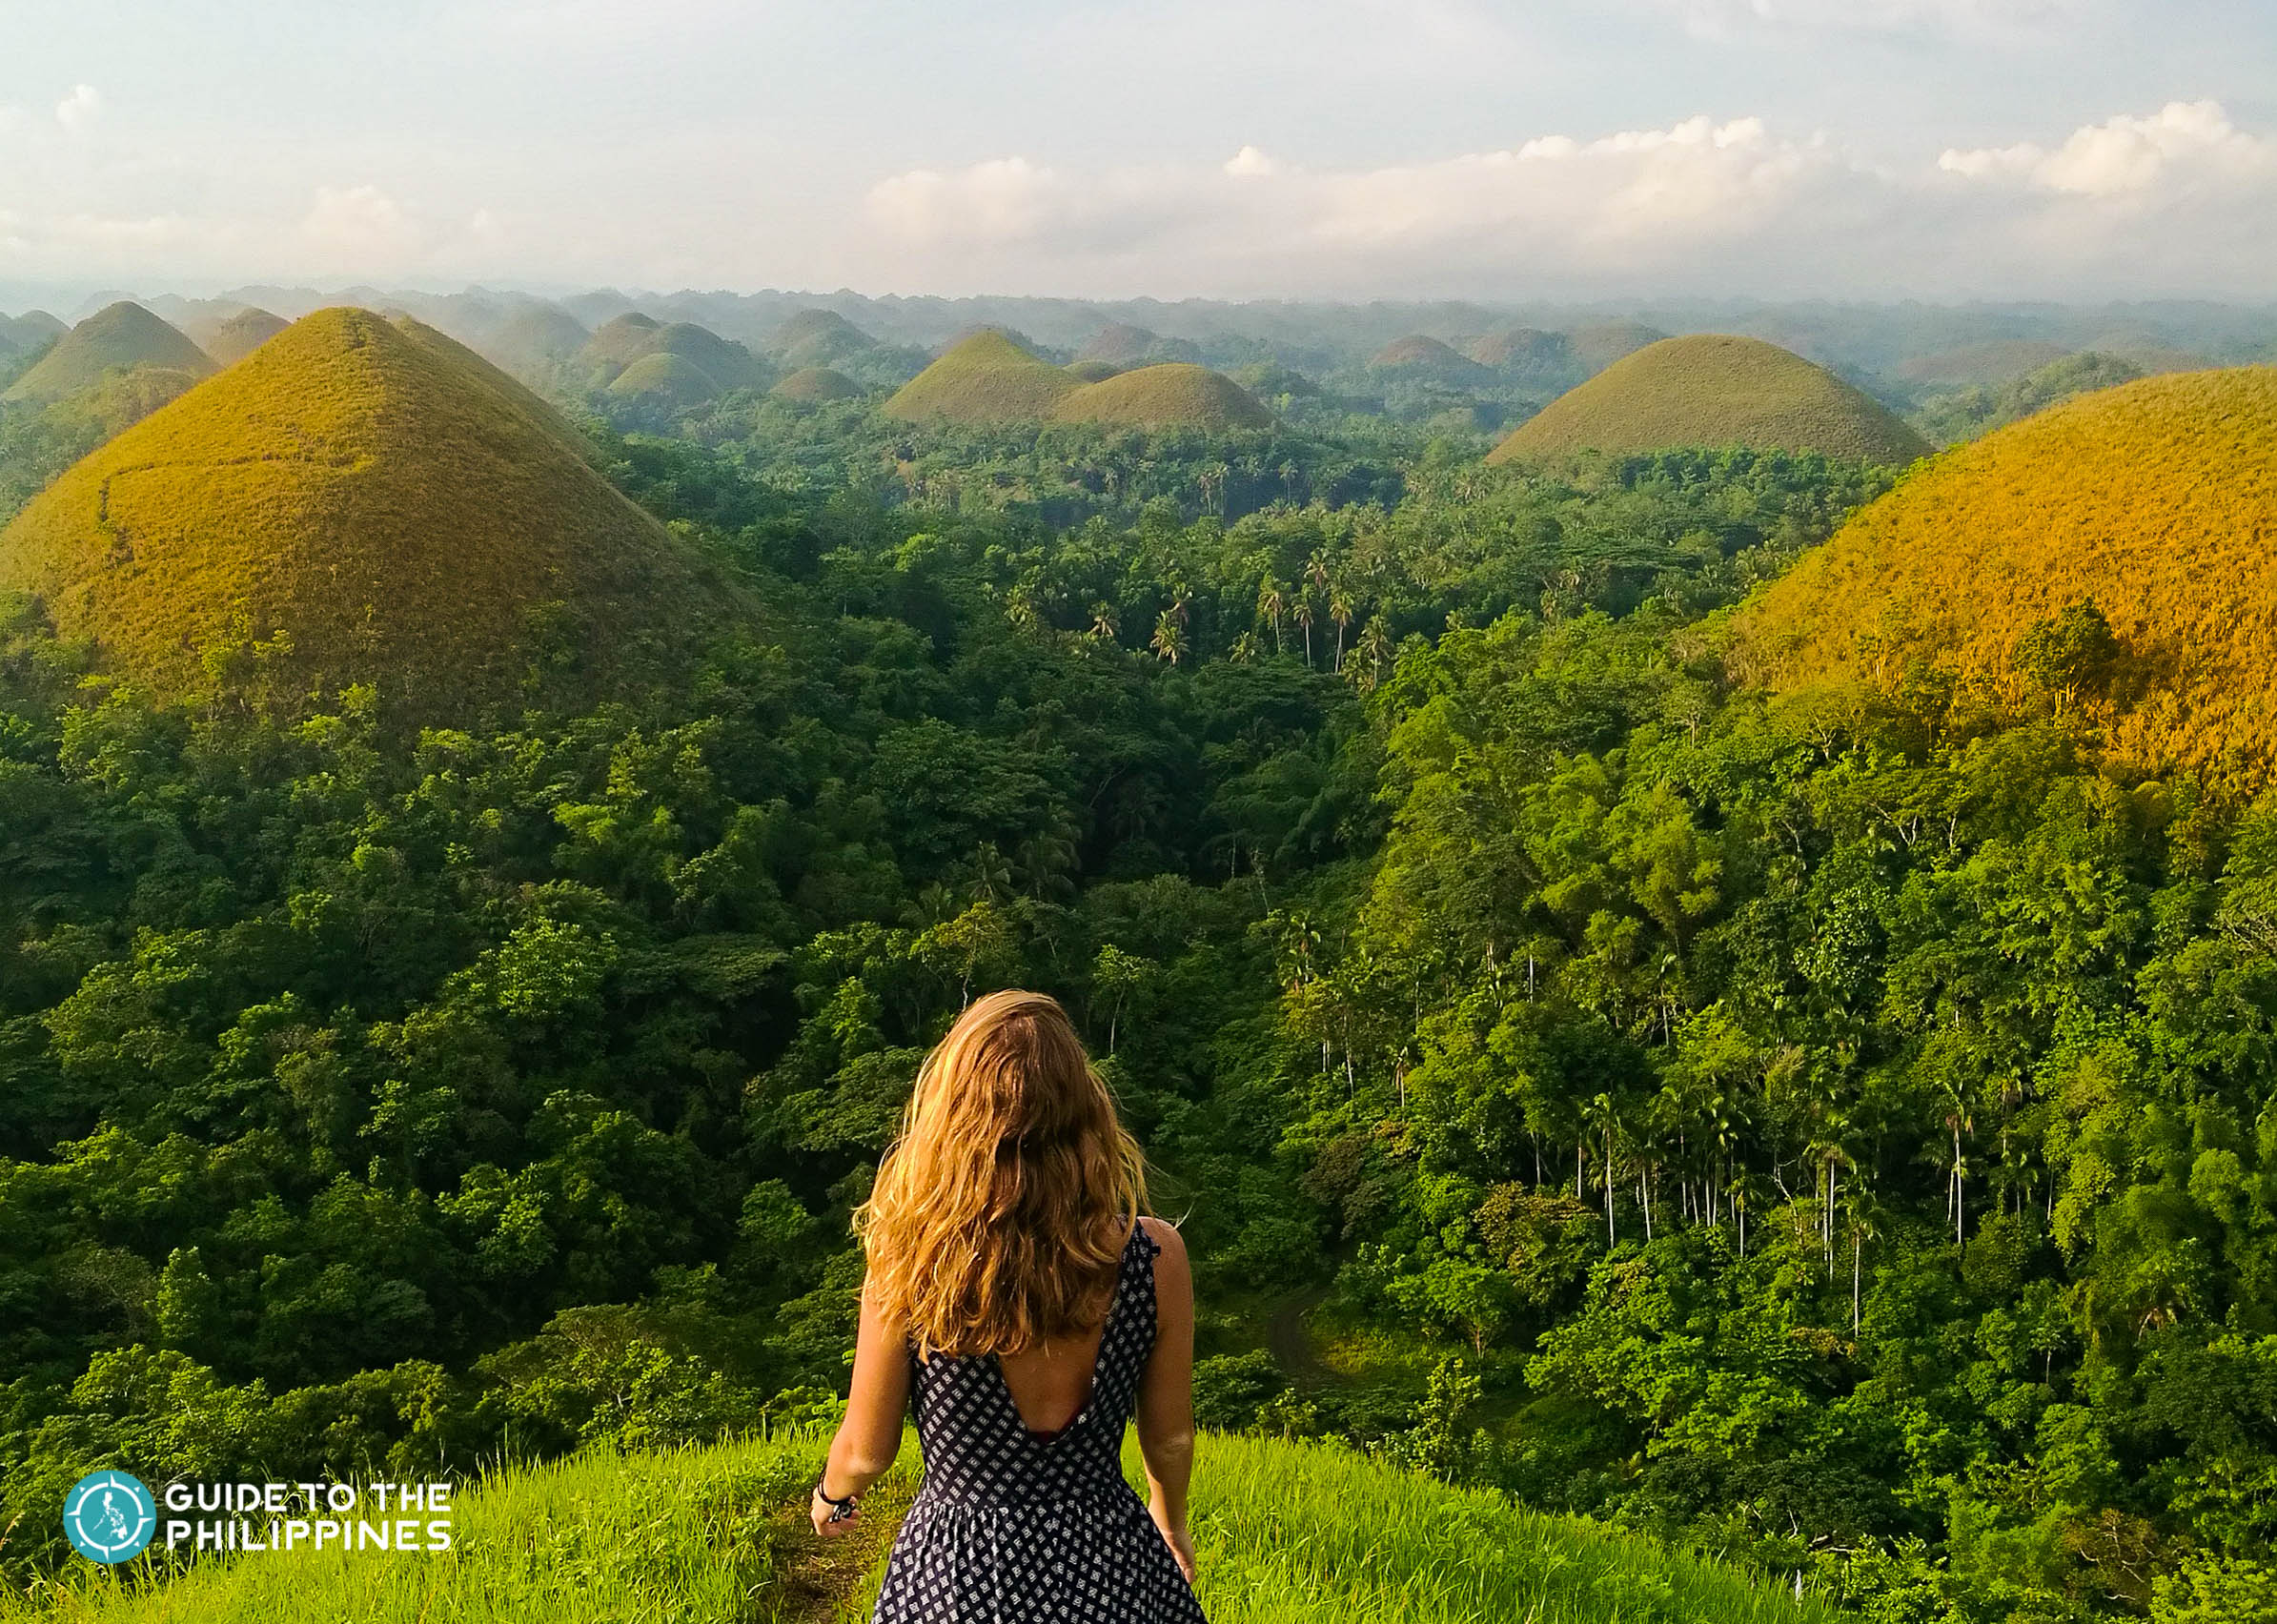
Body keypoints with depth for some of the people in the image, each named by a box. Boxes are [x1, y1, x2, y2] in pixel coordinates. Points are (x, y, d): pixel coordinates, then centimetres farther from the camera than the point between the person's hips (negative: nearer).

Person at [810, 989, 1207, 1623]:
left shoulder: (908, 1266, -19)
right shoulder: (1154, 1256, -16)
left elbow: (866, 1451, -5)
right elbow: (1170, 1439, -1)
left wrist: (831, 1494, 18)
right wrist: (1172, 1524, 21)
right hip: (1111, 1570, 1)